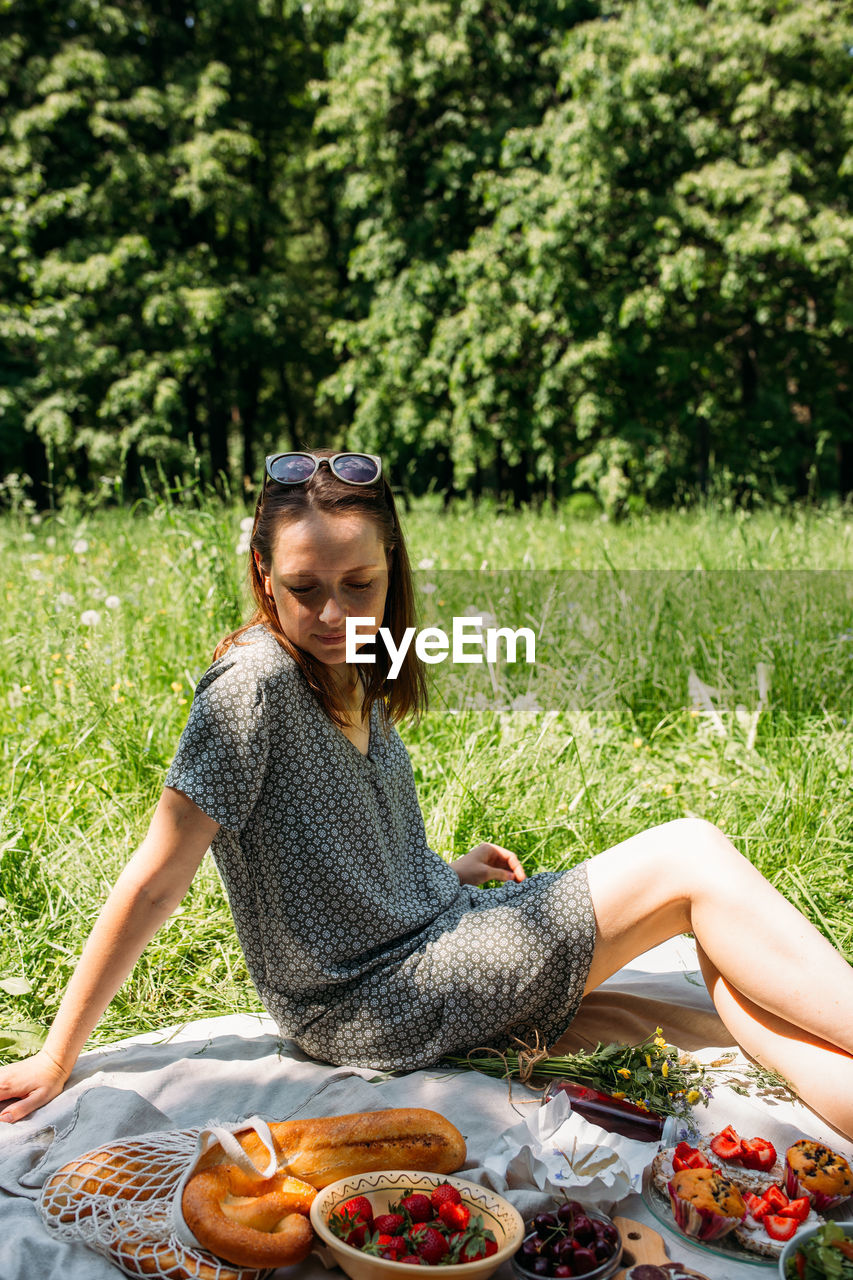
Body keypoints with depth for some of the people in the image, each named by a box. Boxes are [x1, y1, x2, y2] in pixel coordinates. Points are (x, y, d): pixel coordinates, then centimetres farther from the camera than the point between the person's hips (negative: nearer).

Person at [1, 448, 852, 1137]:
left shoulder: (352, 679, 4)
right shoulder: (256, 680, -21)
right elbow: (154, 883, -20)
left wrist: (446, 872, 7)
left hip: (433, 937, 8)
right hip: (363, 1007, -8)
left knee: (719, 948, -6)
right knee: (692, 861, -13)